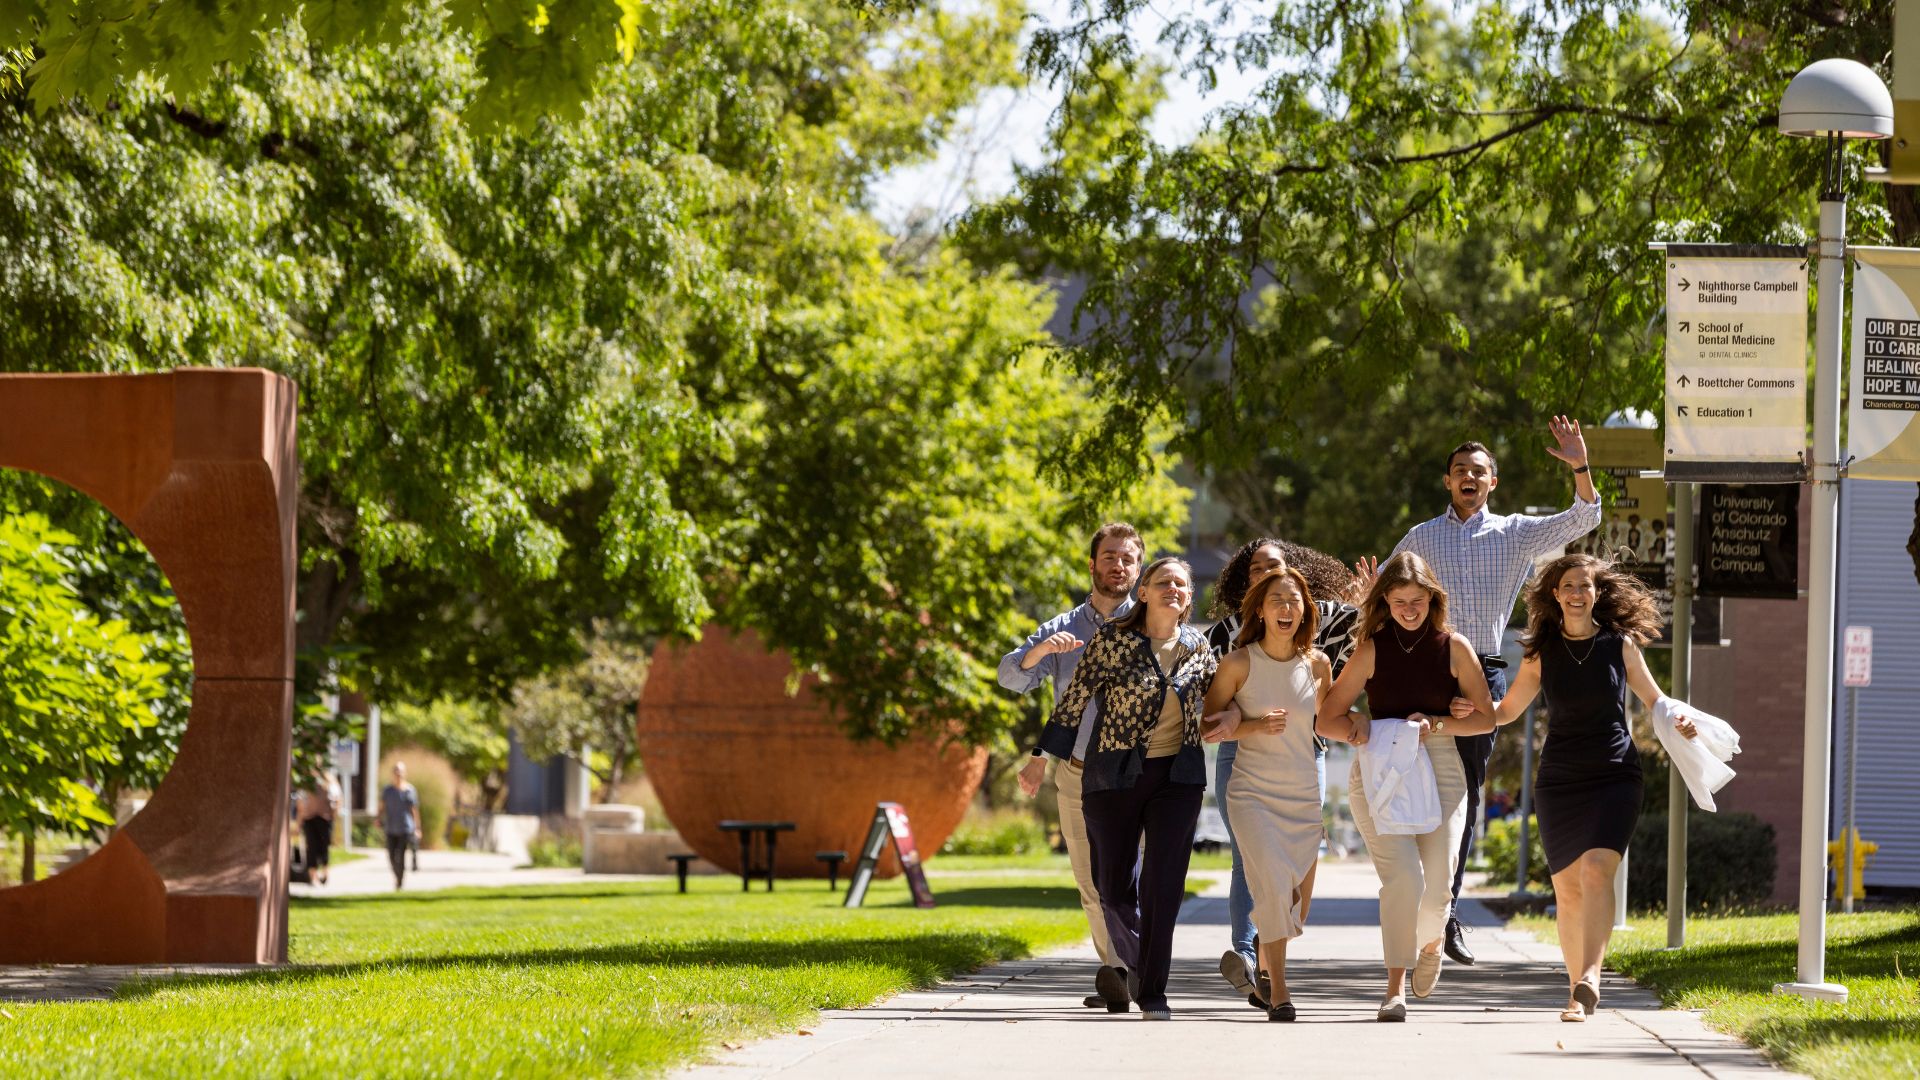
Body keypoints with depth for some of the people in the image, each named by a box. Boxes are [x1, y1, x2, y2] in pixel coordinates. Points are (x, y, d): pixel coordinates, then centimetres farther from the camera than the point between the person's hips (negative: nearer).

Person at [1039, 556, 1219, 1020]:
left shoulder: (1197, 648, 5)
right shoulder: (1112, 640, -6)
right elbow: (1074, 702, -4)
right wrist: (1046, 756, -6)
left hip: (1178, 776, 2)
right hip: (1114, 776, -2)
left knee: (1164, 884, -8)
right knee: (1113, 885, 4)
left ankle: (1153, 994, -3)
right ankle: (1134, 961, 33)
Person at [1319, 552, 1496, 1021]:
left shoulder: (1454, 648, 3)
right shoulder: (1372, 650, 3)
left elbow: (1486, 718, 6)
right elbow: (1327, 718, 5)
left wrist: (1435, 724, -10)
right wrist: (1356, 731, -17)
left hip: (1440, 769, 1)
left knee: (1435, 888, -7)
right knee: (1402, 877, -19)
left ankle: (1430, 942, 30)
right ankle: (1395, 987, -11)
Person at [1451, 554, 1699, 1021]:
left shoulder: (1620, 645, 2)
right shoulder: (1542, 654, 5)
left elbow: (1653, 699, 14)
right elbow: (1507, 710, 14)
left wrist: (1678, 719, -7)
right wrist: (1474, 711, -6)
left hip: (1614, 777, -2)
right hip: (1559, 783, 3)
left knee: (1597, 871, -23)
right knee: (1568, 890, 4)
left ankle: (1589, 978, -33)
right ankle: (1577, 988, 14)